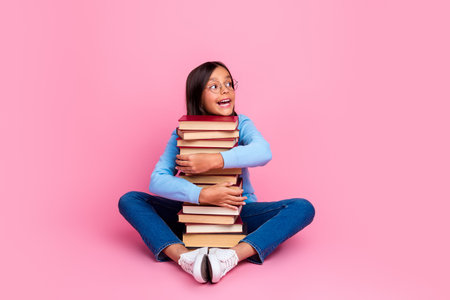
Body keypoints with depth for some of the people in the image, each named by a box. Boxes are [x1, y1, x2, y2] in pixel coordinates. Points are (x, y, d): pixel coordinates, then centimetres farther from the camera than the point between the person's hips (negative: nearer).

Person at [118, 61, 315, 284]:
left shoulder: (241, 124, -5)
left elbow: (263, 152, -29)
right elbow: (157, 180, -21)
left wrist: (213, 161, -38)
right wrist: (202, 195, -35)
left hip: (238, 213, 0)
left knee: (303, 208, -22)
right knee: (129, 200, -16)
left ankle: (232, 256, -41)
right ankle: (184, 257, -38)